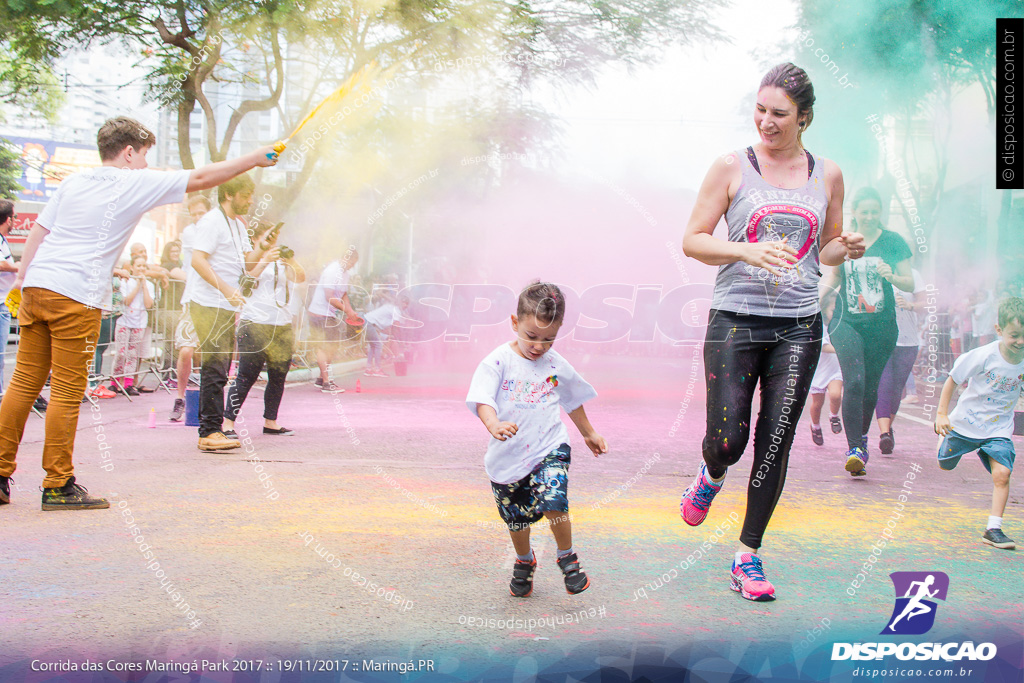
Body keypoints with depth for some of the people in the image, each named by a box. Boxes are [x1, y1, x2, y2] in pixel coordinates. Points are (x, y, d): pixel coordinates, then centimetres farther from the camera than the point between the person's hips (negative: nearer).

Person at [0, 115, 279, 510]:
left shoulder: (73, 181, 18)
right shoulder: (135, 184, -1)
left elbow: (39, 230, 17)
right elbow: (202, 178, 1)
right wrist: (256, 159, 10)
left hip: (37, 286, 7)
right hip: (77, 296, -7)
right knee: (67, 392, -2)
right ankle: (58, 486, 5)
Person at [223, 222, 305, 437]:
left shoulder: (283, 261, 17)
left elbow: (300, 277, 0)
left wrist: (291, 260, -19)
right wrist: (265, 260, -24)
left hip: (283, 326, 5)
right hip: (255, 324, -5)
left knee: (278, 377, 7)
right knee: (246, 377, -8)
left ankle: (270, 422, 17)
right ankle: (228, 422, -4)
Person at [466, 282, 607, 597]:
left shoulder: (556, 365, 1)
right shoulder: (498, 361, -10)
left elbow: (573, 401, 18)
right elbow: (482, 399, -22)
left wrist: (588, 434, 29)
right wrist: (493, 423, -43)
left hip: (550, 449, 0)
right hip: (508, 455, 0)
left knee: (553, 501, -21)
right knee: (516, 517, 13)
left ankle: (567, 556, 5)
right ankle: (524, 561, 42)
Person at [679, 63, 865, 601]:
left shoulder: (827, 176, 10)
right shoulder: (732, 168, 1)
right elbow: (692, 240, -1)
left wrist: (845, 250, -4)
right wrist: (748, 251, -17)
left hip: (799, 325, 2)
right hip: (736, 319, -2)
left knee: (775, 444, 2)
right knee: (728, 441, -5)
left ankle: (749, 555, 16)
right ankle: (711, 475, 34)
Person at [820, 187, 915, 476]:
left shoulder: (893, 241, 2)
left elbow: (910, 283, 2)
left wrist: (892, 277, -19)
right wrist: (816, 298, 1)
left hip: (882, 325, 1)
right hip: (847, 322, -1)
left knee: (870, 385, 9)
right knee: (854, 382, -17)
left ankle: (862, 436, 34)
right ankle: (854, 448, -17)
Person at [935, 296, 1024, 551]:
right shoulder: (984, 356, -24)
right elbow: (952, 379, -13)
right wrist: (941, 414, -16)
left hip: (999, 428, 2)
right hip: (966, 422, -2)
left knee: (1002, 473, -18)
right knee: (945, 465, 20)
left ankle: (993, 529, -10)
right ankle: (945, 434, 55)